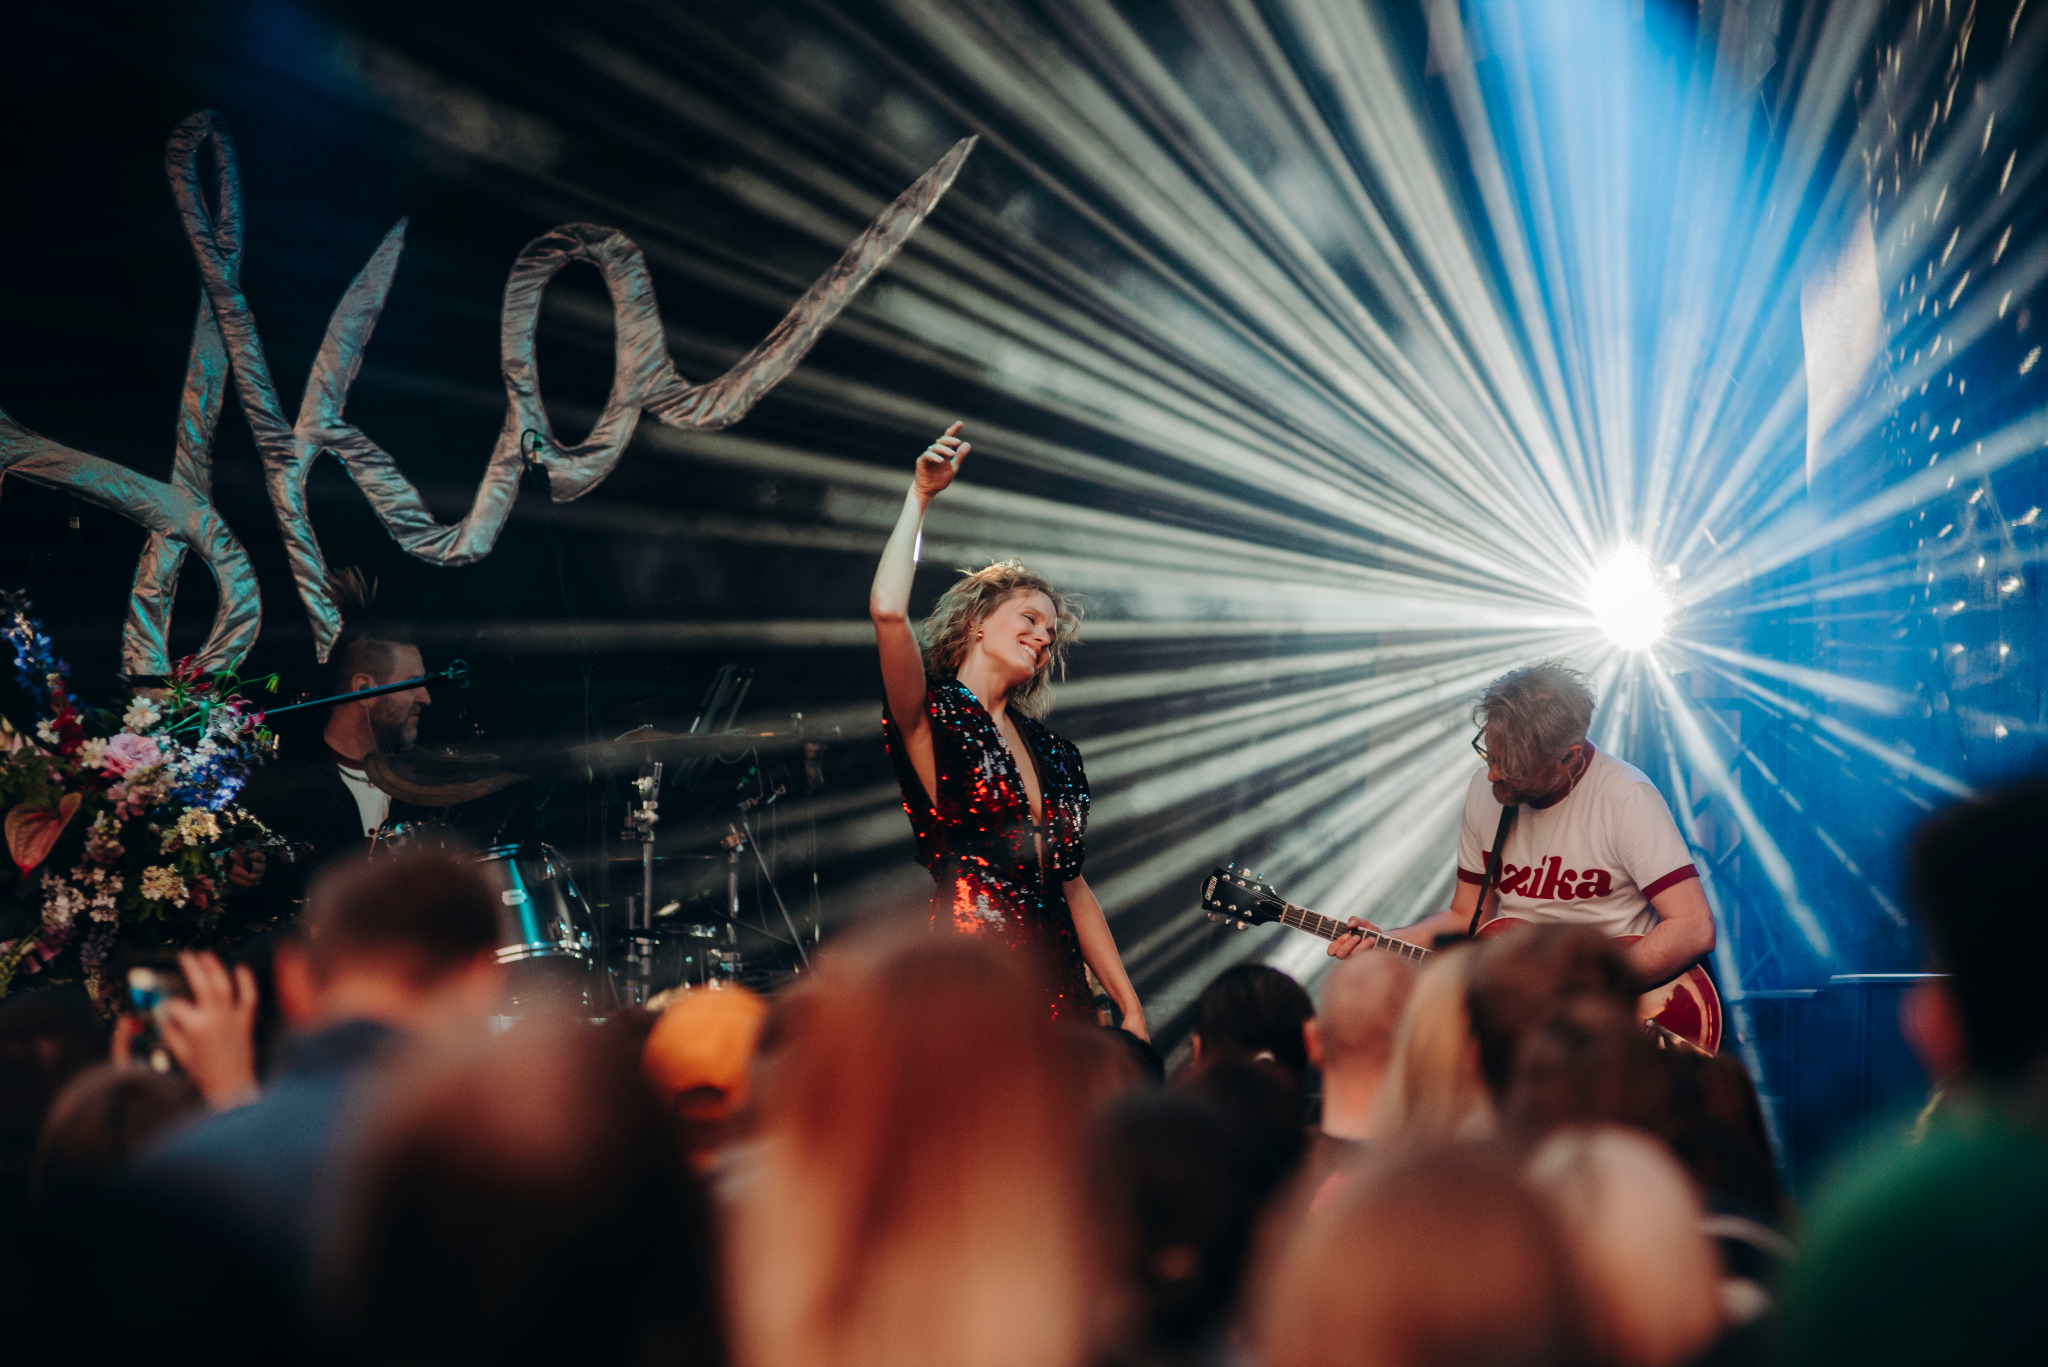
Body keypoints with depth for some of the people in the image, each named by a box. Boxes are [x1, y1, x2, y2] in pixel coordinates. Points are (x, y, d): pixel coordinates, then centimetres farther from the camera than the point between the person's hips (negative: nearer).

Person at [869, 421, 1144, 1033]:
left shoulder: (1054, 753, 20)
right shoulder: (935, 718, 3)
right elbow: (888, 612, -17)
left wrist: (1131, 1007, 16)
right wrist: (920, 497, -10)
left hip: (1058, 984, 6)